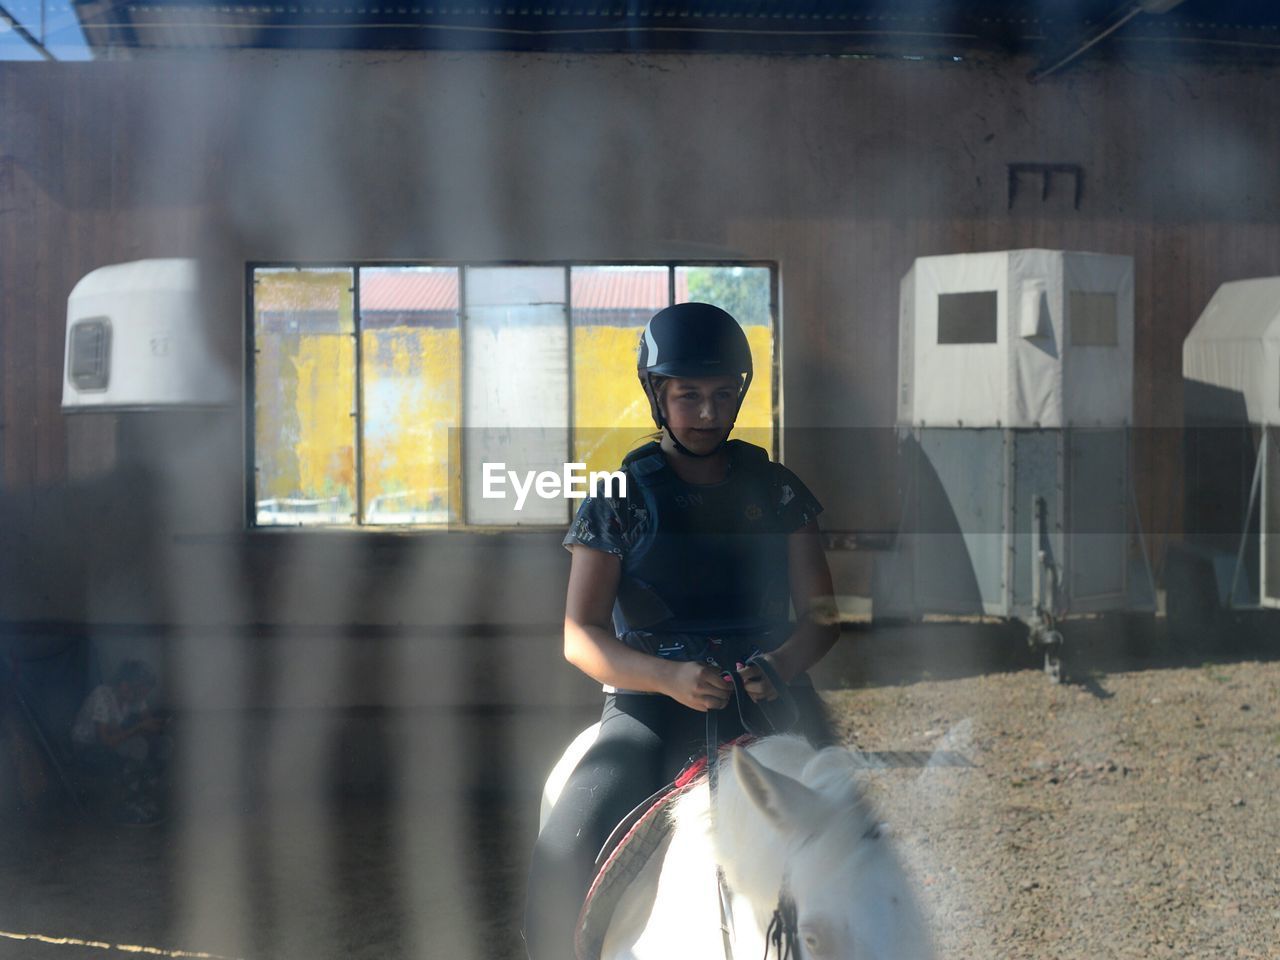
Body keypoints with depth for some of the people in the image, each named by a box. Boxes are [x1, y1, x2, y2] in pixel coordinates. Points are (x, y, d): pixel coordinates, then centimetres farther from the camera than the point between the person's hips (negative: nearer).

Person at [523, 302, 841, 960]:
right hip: (649, 701, -2)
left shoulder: (776, 491, 12)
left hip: (769, 693, 2)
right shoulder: (622, 497, 5)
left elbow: (820, 614, 11)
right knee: (564, 859, -24)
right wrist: (672, 677, -19)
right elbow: (580, 636, -1)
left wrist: (782, 665, -13)